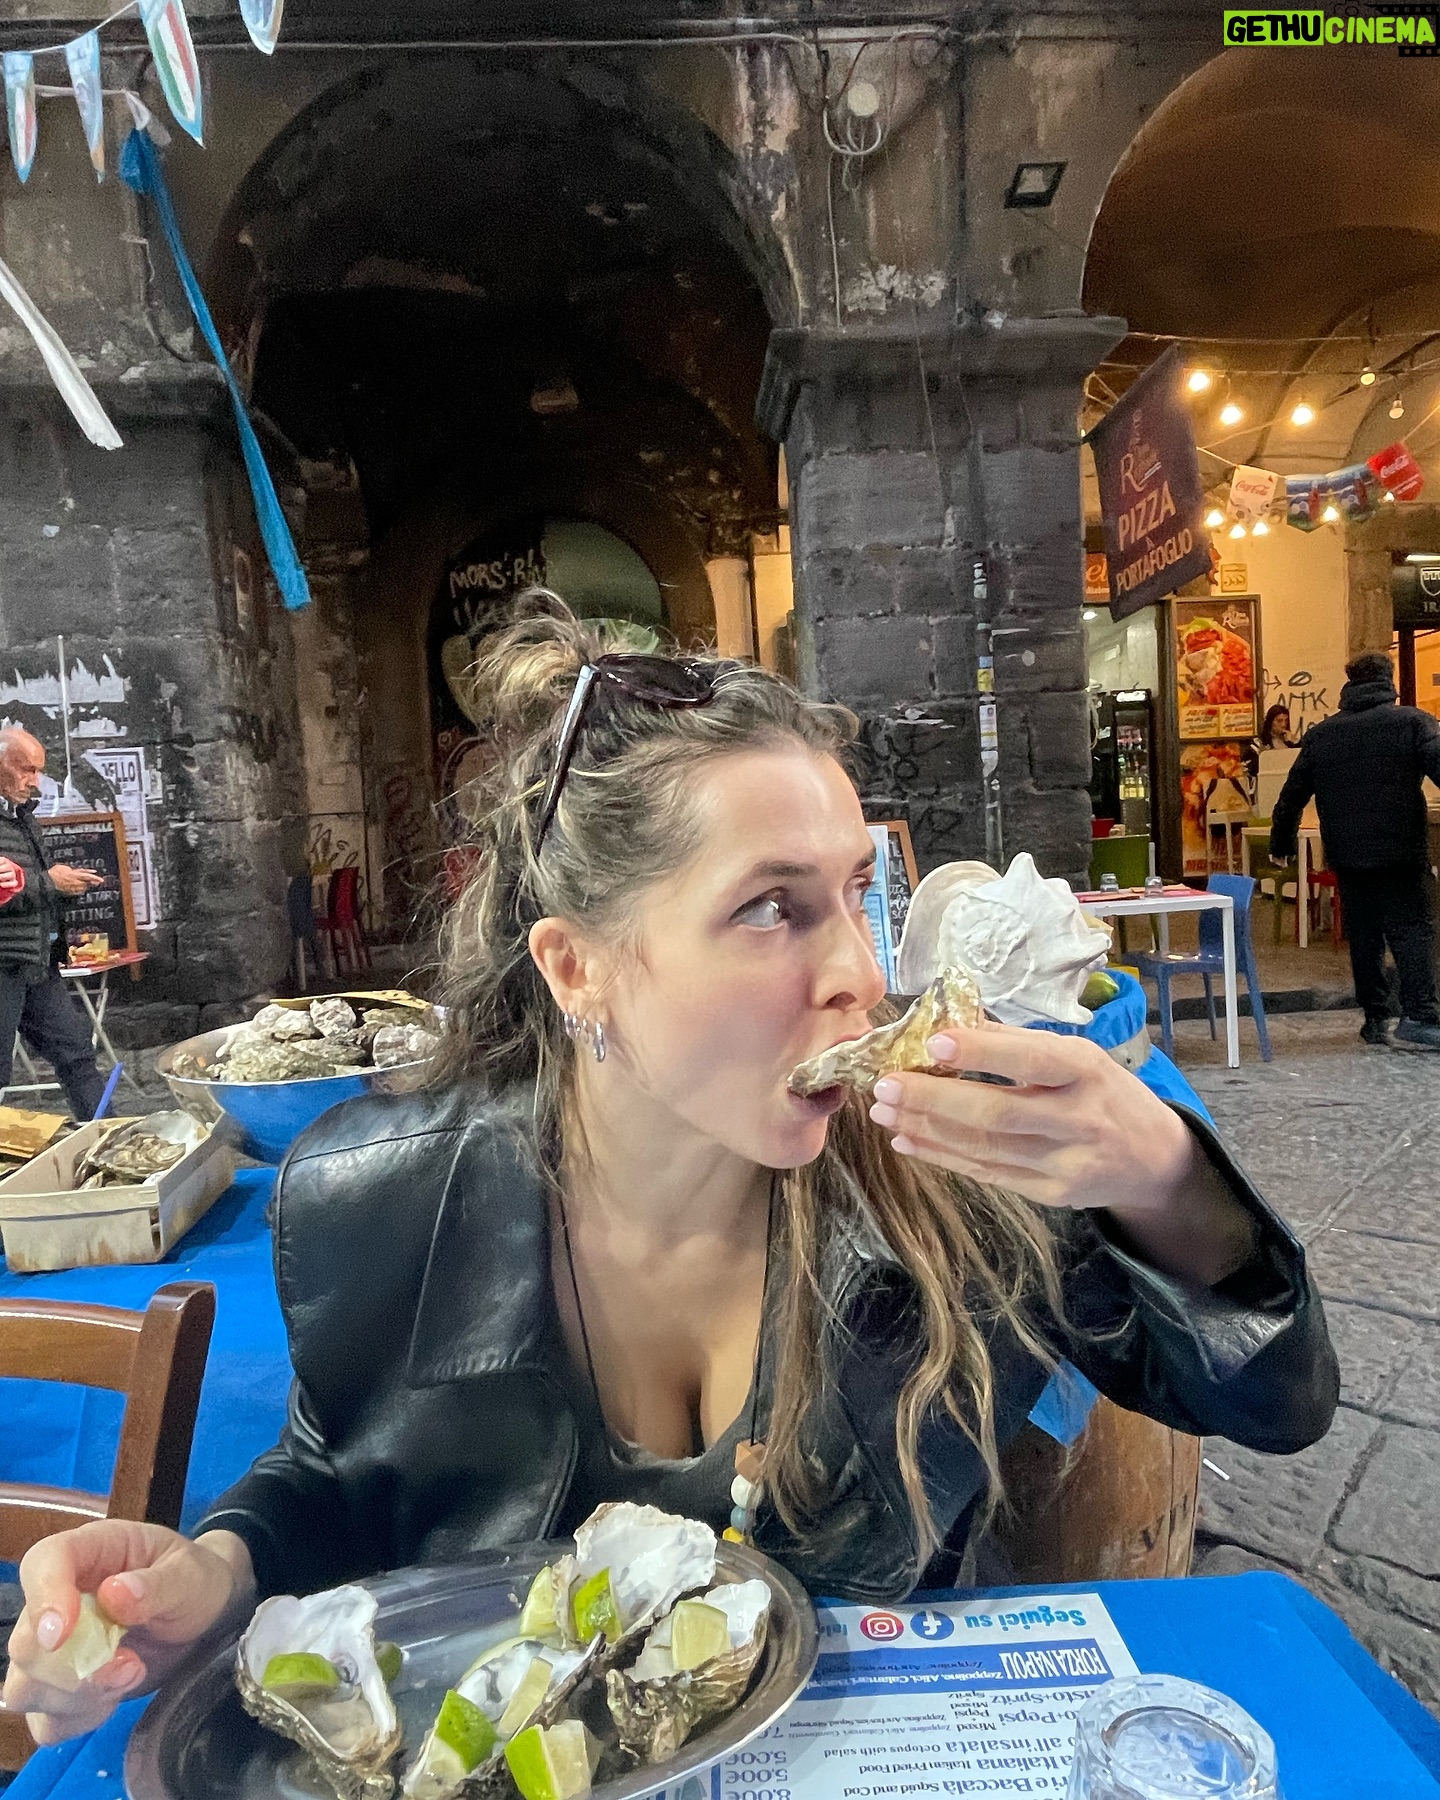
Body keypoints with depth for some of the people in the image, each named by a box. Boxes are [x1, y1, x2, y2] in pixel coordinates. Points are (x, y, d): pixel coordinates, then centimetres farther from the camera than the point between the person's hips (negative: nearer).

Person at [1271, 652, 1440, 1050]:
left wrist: (1281, 843, 21)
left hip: (1348, 856, 3)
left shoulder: (1321, 734, 8)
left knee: (1363, 936, 10)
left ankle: (1376, 1018, 14)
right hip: (1401, 852, -3)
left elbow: (1292, 795, 11)